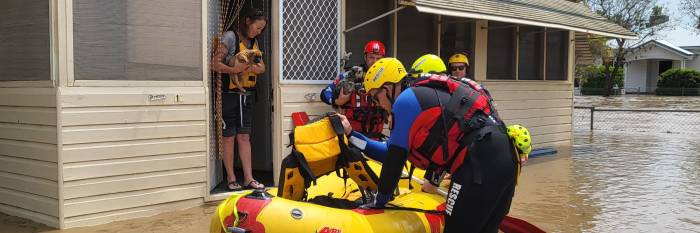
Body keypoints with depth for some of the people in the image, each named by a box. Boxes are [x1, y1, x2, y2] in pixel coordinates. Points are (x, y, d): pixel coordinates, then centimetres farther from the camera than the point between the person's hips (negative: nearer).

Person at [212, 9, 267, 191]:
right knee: (229, 137, 2)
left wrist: (250, 67, -16)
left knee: (244, 137, 6)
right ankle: (231, 179, 8)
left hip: (247, 95, 6)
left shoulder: (254, 42, 12)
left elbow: (262, 67, 5)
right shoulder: (231, 37, -8)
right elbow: (215, 64, -15)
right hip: (230, 94, -6)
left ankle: (248, 178, 7)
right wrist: (233, 70, -29)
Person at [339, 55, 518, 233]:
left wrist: (379, 200, 8)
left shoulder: (406, 99, -2)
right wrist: (351, 134, 32)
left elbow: (394, 158, -2)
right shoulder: (423, 96, 27)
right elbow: (393, 150, 30)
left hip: (481, 161, -10)